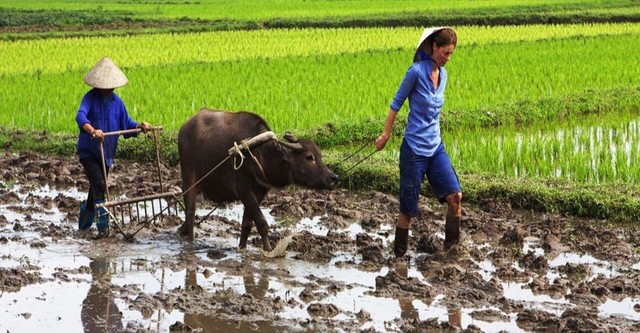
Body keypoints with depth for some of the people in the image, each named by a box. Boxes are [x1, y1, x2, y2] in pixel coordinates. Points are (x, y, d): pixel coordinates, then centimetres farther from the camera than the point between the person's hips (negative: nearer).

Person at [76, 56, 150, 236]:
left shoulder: (116, 101, 4)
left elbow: (126, 123, 7)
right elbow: (80, 116, -32)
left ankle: (84, 223, 36)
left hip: (107, 153, 6)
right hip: (88, 151, -6)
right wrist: (92, 130, -51)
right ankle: (103, 224, -19)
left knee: (97, 187, 16)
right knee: (99, 183, -21)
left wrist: (139, 126, -14)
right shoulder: (90, 98, -14)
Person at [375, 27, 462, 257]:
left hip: (436, 147, 6)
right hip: (414, 149, -6)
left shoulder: (442, 74, 6)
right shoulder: (417, 71, -14)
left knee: (455, 195, -8)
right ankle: (399, 254, 17)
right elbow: (396, 103, -5)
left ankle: (452, 246, 7)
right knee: (408, 207, 2)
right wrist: (385, 135, 0)